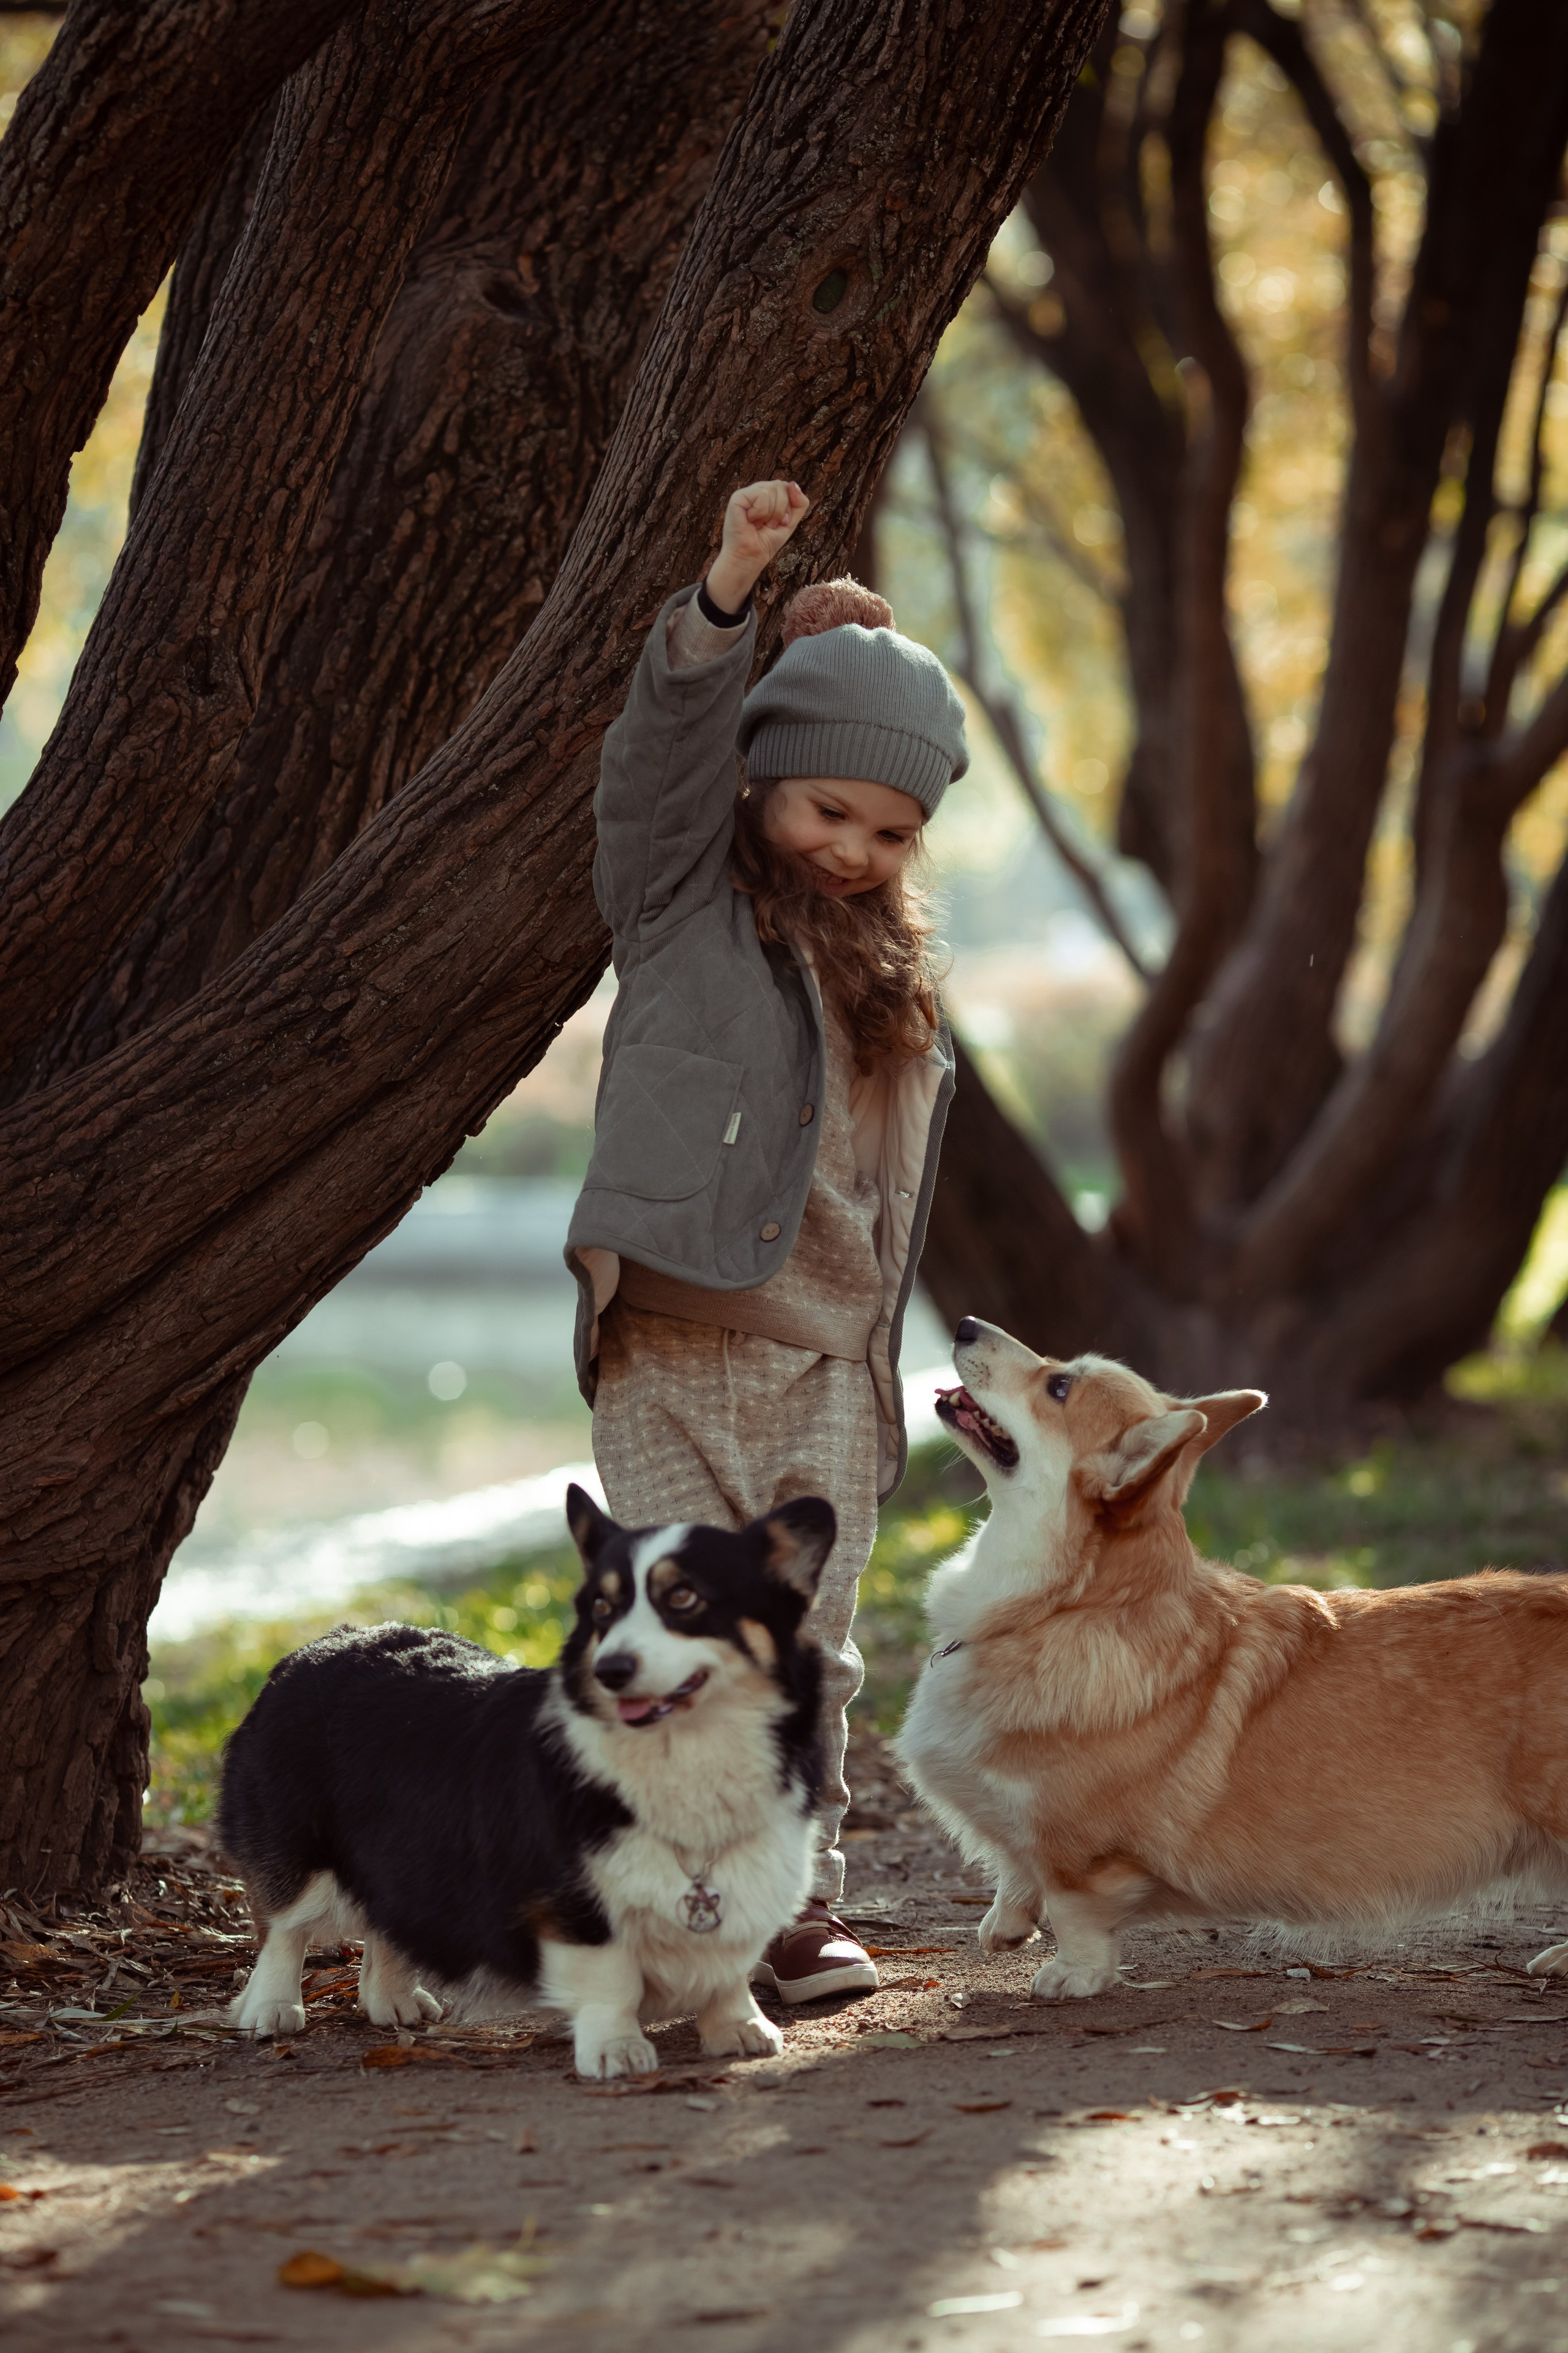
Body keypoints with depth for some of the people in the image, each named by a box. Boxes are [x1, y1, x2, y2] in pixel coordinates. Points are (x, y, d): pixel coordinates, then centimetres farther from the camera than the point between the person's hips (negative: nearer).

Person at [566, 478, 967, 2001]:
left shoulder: (890, 972, 16)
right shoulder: (684, 892, -2)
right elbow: (668, 742, -16)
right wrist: (730, 592, -28)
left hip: (823, 1363, 4)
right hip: (671, 1344, -4)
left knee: (811, 1645, 1)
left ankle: (801, 1908, 6)